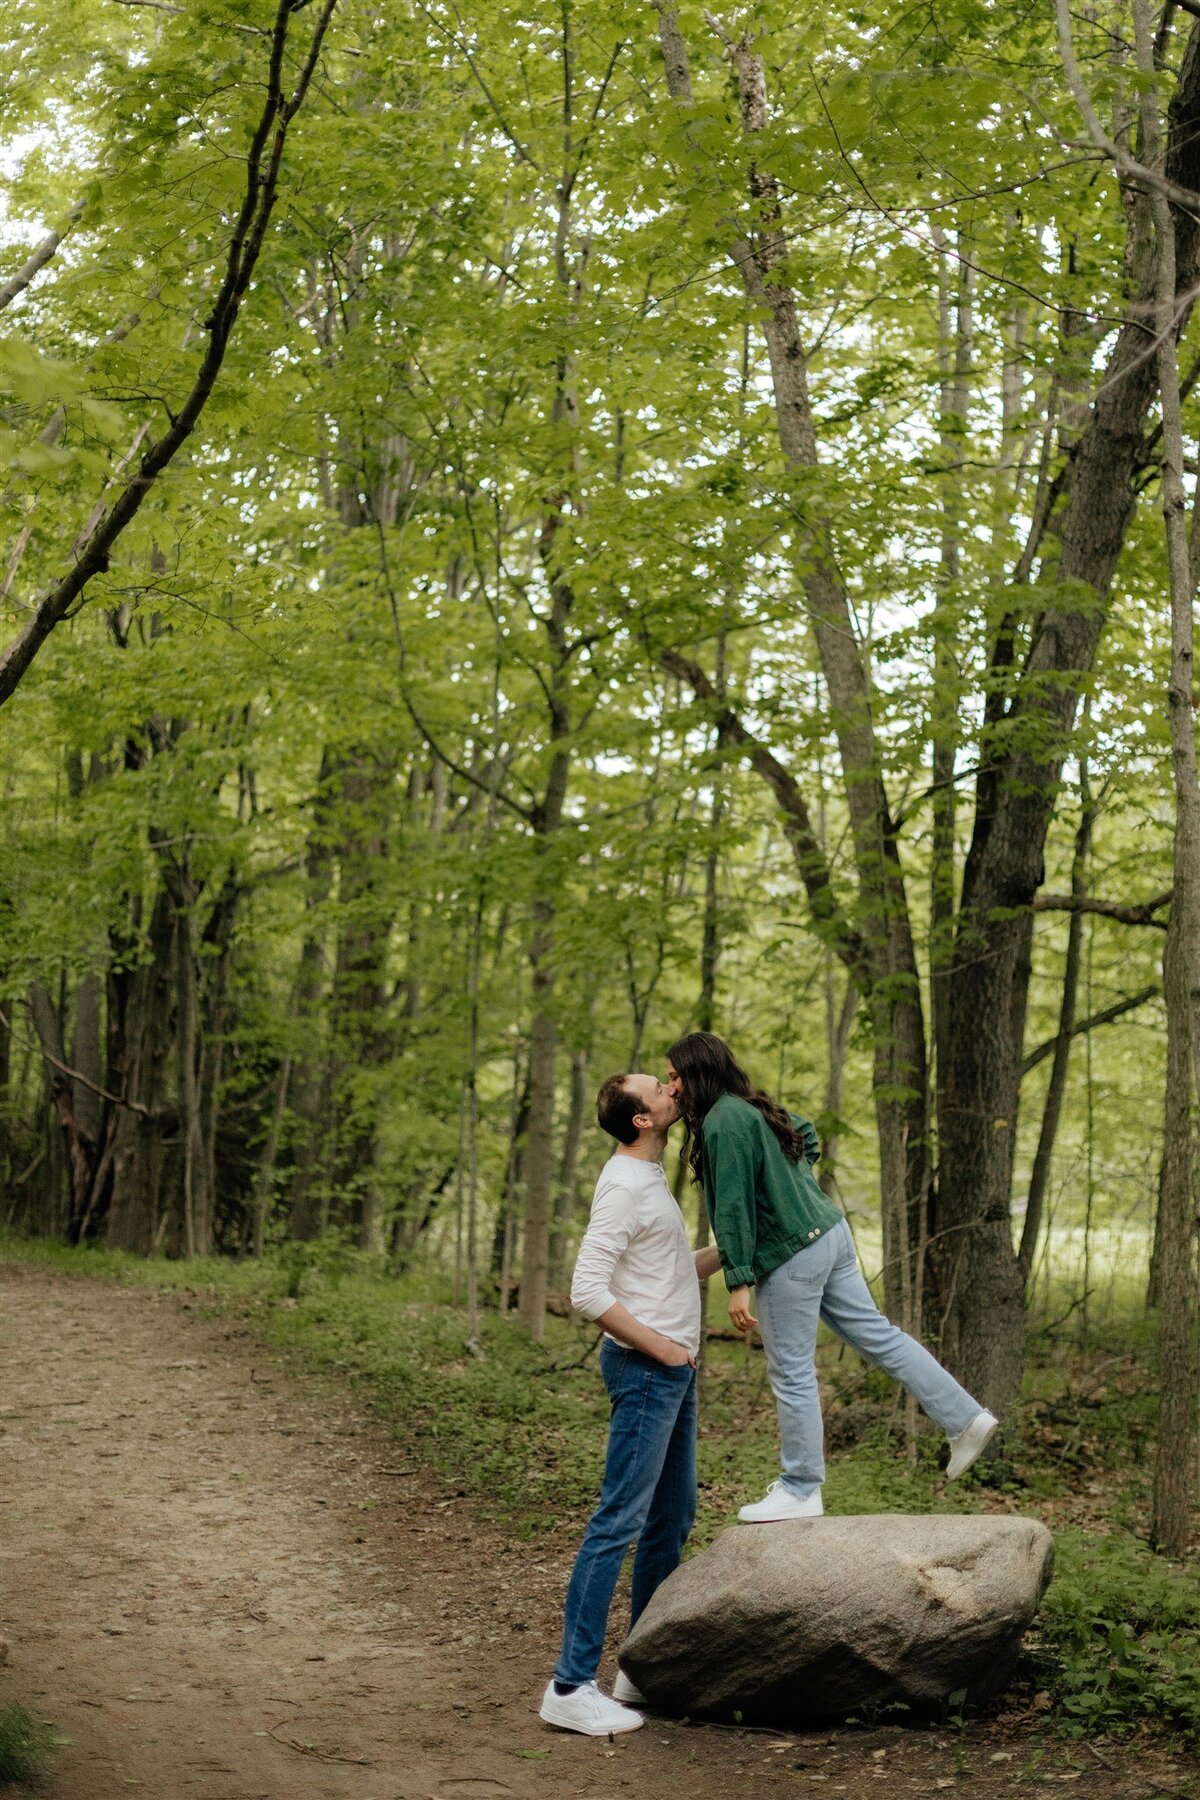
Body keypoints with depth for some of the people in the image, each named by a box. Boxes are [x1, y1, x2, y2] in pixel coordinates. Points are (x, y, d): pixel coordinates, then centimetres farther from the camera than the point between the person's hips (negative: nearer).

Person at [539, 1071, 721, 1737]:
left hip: (674, 1371, 10)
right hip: (645, 1369, -10)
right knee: (619, 1522, -10)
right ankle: (571, 1686, -7)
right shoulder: (624, 1187, -15)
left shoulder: (652, 1181, 16)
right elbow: (588, 1290, -23)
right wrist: (656, 1346, -18)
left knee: (672, 1520, 14)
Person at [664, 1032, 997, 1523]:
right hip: (829, 1234, 9)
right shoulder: (755, 1109, 13)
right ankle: (965, 1418, 17)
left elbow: (733, 1206, -20)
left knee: (791, 1373, 1)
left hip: (791, 1255, -9)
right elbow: (805, 1135, 29)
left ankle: (800, 1491, 11)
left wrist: (738, 1282, -19)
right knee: (877, 1335, 15)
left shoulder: (723, 1121, -16)